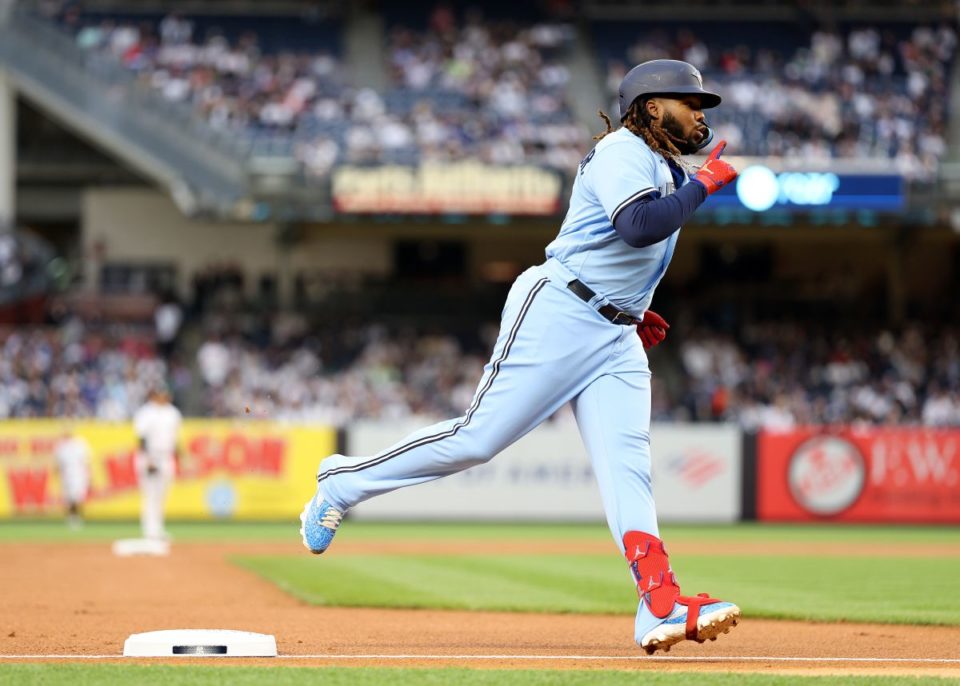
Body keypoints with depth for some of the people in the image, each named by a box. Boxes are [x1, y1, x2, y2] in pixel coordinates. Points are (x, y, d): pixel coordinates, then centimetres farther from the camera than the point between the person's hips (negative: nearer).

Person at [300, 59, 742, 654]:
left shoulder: (674, 172, 20)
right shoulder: (622, 152, -9)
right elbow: (638, 227, -27)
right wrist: (703, 186, -17)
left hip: (618, 339, 8)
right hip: (557, 314, -8)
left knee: (628, 466, -8)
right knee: (479, 437, -10)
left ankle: (662, 609, -21)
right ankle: (344, 481, 8)